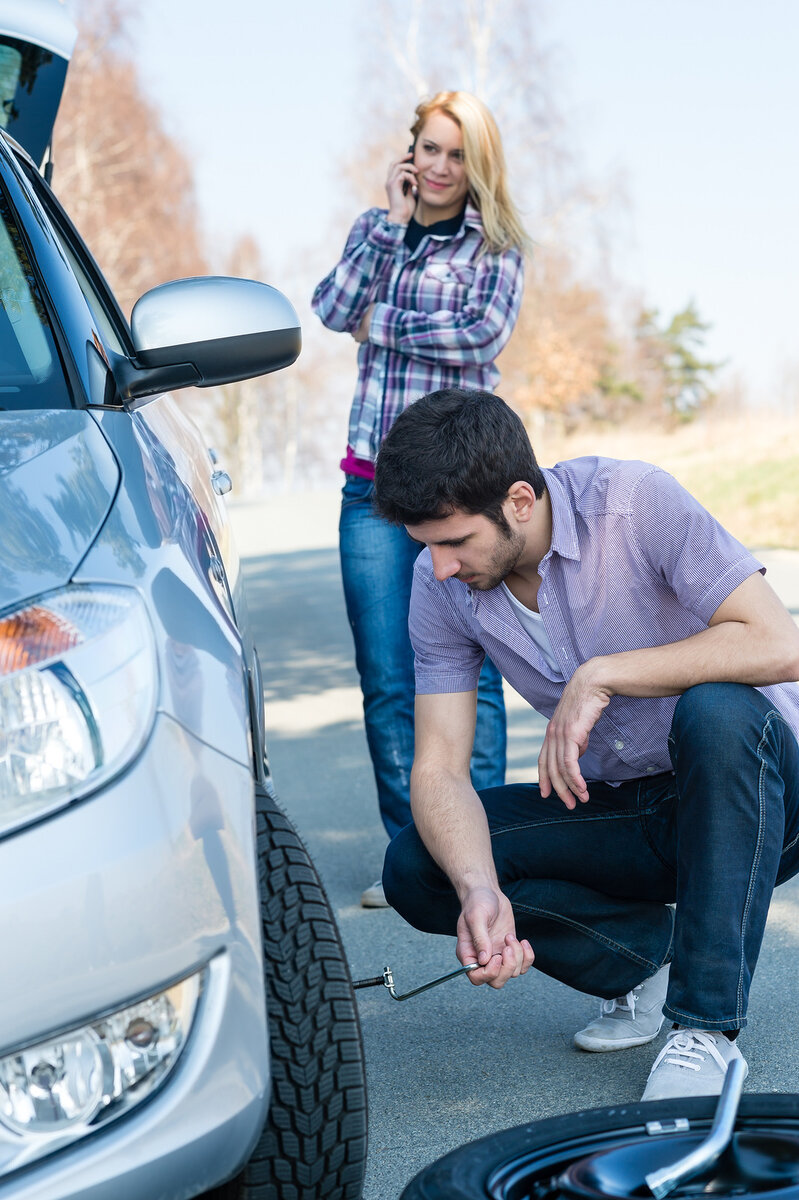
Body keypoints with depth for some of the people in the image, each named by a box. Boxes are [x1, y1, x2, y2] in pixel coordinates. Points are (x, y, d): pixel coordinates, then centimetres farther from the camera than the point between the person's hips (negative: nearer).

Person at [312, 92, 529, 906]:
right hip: (374, 481, 3)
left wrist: (384, 327, -5)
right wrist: (391, 223, -2)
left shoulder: (495, 244, 6)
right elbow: (333, 310, -2)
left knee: (467, 672, -3)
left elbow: (485, 334, -11)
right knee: (386, 679, 3)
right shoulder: (376, 228, 15)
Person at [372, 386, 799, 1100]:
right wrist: (479, 890, -30)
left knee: (715, 712, -39)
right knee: (415, 869, -15)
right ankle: (647, 950, 1)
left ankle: (707, 1028, -26)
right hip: (620, 810, 4)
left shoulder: (634, 501, -21)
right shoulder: (441, 585, -8)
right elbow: (439, 770, -11)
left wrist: (601, 675, -29)